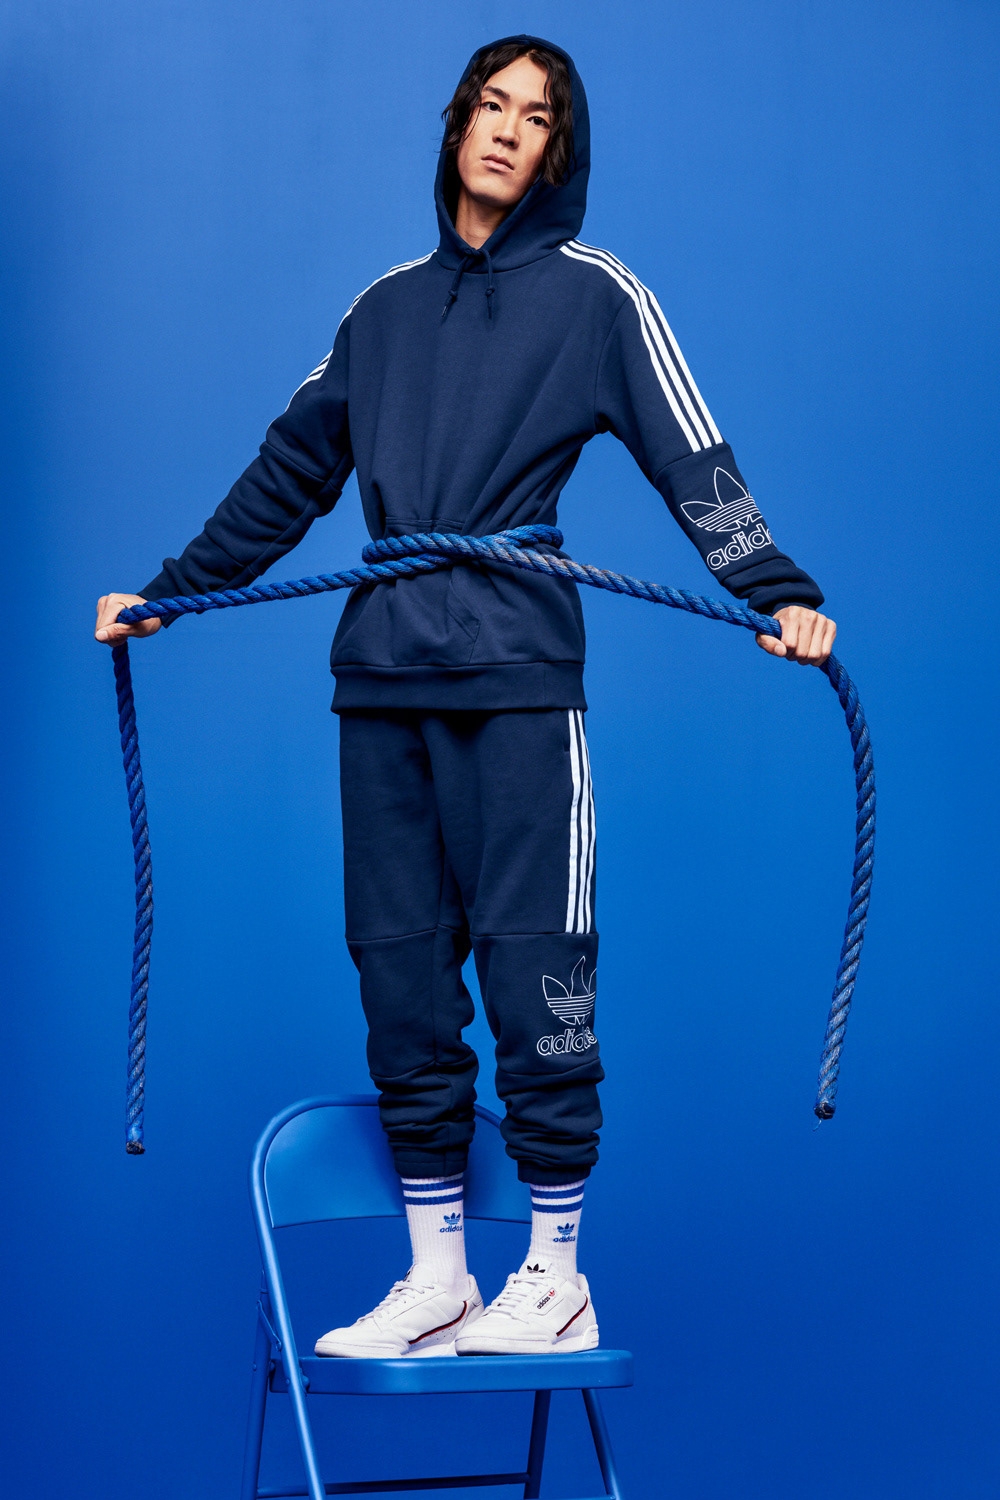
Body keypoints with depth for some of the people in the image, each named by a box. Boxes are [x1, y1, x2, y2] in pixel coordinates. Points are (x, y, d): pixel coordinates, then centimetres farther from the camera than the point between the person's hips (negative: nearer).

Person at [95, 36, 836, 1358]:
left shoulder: (595, 295, 7)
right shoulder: (387, 305, 20)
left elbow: (697, 466, -1)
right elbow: (289, 475, 25)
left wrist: (780, 594, -15)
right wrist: (169, 593, 24)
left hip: (515, 677, -4)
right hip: (381, 678, 5)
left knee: (531, 967, -6)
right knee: (400, 975, 4)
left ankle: (556, 1281, 5)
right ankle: (435, 1278, 13)